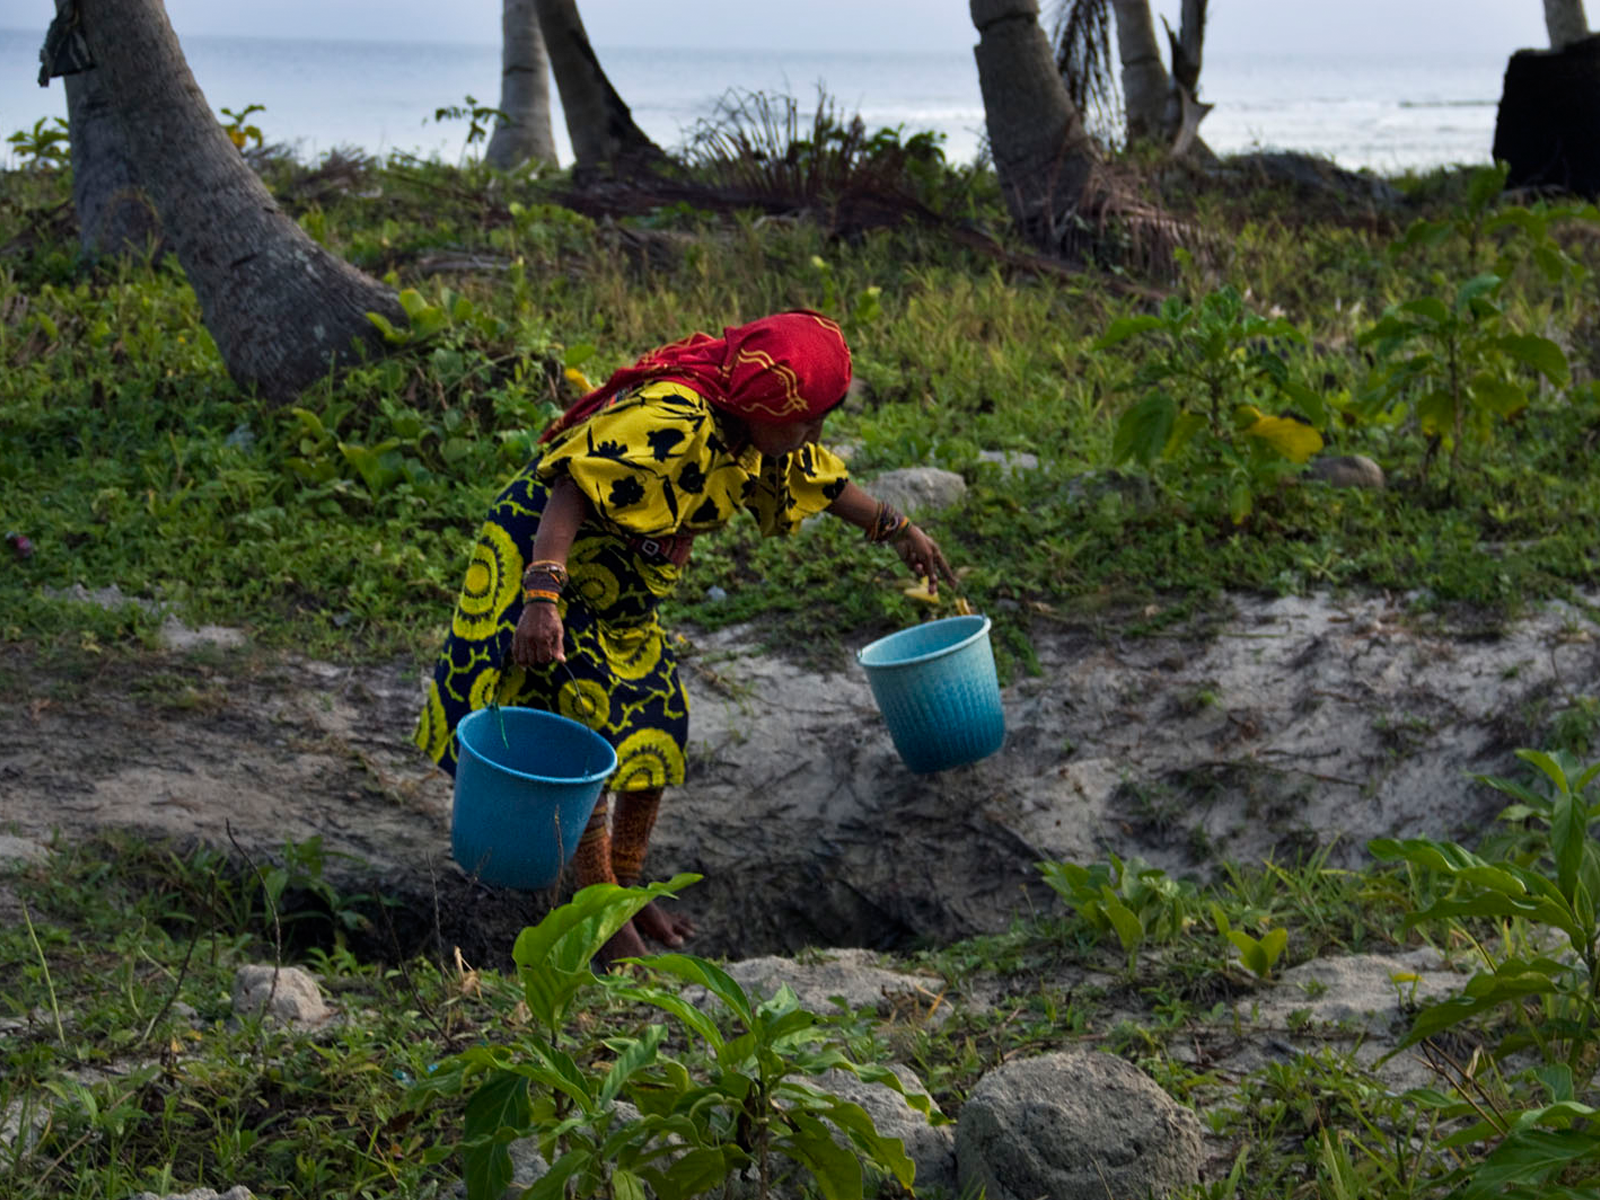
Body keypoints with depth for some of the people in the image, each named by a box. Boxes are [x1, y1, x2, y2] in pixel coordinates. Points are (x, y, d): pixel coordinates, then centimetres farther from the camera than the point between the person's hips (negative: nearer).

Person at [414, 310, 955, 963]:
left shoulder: (749, 430, -2)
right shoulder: (669, 424, -32)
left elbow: (820, 479, 17)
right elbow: (571, 493, -41)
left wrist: (898, 530, 26)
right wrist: (541, 595, -52)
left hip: (621, 599, 10)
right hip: (547, 564, -9)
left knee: (656, 734, 12)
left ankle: (626, 889, 28)